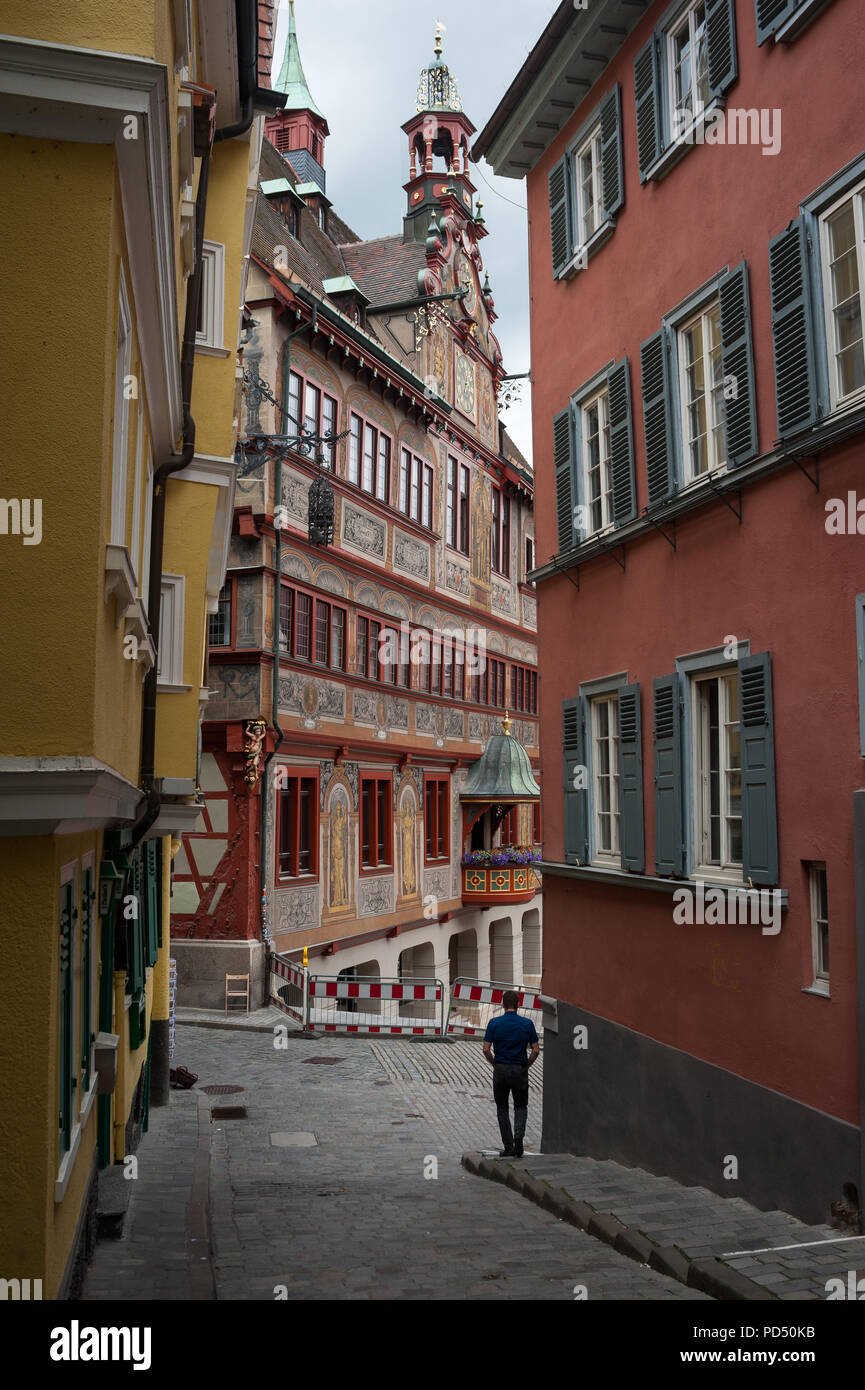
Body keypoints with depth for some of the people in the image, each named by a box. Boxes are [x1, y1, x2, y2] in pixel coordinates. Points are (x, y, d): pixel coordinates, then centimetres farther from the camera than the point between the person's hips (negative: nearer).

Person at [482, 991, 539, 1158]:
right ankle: (518, 1137, -9)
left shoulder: (494, 1023, -6)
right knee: (521, 1107, 15)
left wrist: (494, 1064, 7)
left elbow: (486, 1049, -8)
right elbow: (535, 1050, -4)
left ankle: (508, 1148, 9)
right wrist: (526, 1066, 9)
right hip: (520, 1070, 1)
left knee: (502, 1109, 12)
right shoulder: (527, 1024, -3)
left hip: (500, 1069, 0)